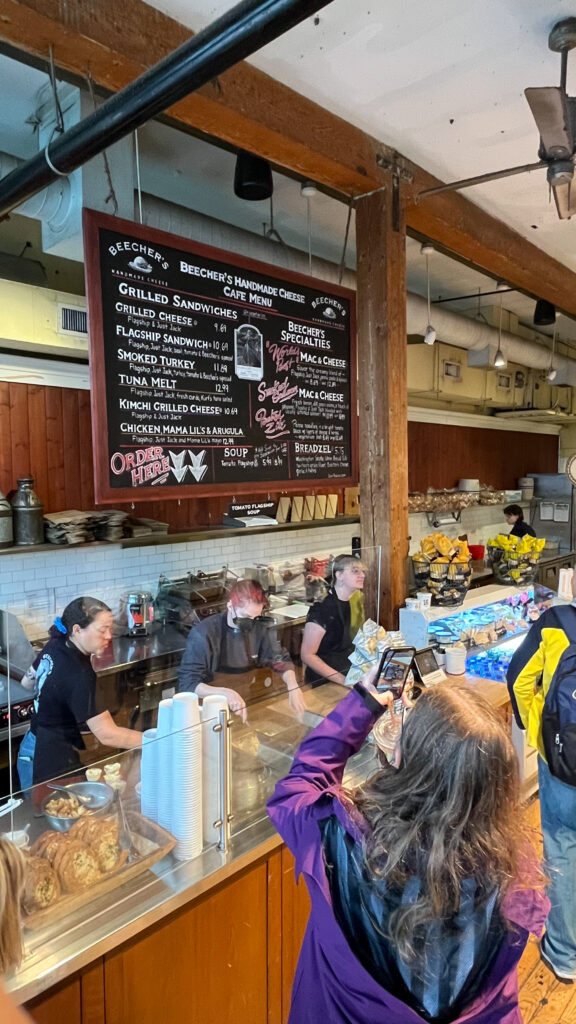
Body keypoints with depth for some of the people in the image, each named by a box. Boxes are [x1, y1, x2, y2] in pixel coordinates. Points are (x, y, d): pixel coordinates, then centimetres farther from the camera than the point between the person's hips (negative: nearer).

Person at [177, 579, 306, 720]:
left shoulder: (259, 629, -4)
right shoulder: (203, 633, -18)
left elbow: (281, 660, 6)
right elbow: (187, 683, -20)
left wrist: (293, 687, -14)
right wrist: (225, 693, -35)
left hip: (251, 702, 3)